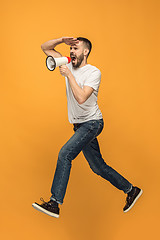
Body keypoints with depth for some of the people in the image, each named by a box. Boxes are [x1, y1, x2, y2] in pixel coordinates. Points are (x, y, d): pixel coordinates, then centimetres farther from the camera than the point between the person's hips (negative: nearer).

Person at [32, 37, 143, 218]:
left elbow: (81, 98, -27)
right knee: (98, 167, 11)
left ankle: (54, 204, -17)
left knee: (65, 153, -22)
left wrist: (69, 75, -21)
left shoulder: (93, 72, -12)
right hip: (80, 125, 8)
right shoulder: (69, 65, 7)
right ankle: (131, 190, 28)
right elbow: (45, 48, 10)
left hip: (92, 123, -7)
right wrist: (62, 40, -6)